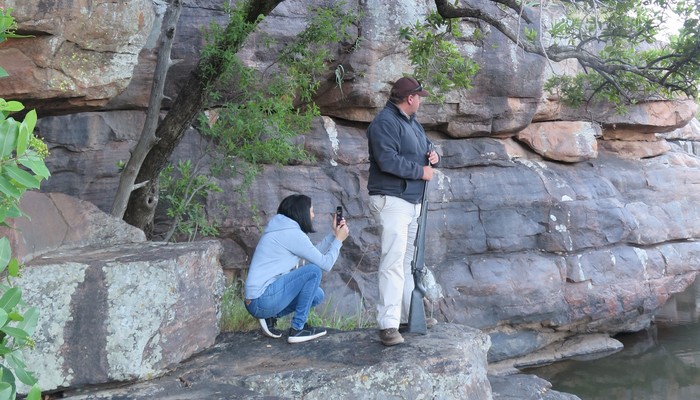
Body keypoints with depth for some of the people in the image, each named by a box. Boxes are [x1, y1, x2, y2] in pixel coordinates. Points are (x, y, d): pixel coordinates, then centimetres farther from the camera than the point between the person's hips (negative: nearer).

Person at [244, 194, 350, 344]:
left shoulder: (284, 230, 15)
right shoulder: (292, 233, -14)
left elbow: (315, 254, 20)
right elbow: (325, 263, -10)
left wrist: (333, 234, 20)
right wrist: (339, 240, 4)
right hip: (263, 299, -10)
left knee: (317, 294, 14)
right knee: (314, 271, -14)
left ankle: (270, 317, 9)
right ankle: (297, 329, -6)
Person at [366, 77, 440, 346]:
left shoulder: (412, 123, 17)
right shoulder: (384, 123, -14)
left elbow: (426, 147, 29)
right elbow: (388, 161, -26)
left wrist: (434, 156, 4)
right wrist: (421, 171, -15)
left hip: (413, 202, 10)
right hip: (391, 201, -10)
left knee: (407, 260, 18)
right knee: (393, 261, -14)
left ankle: (408, 314, 30)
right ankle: (388, 325, -14)